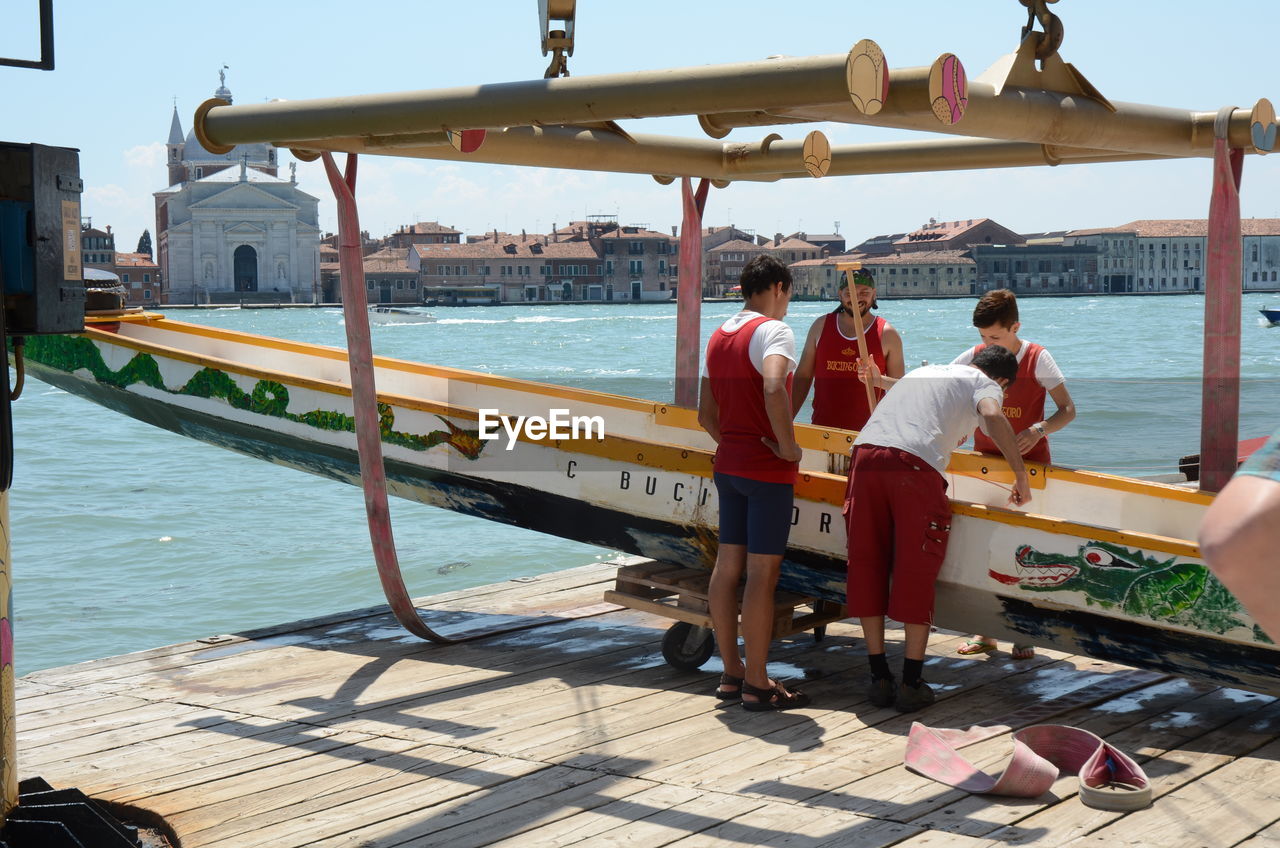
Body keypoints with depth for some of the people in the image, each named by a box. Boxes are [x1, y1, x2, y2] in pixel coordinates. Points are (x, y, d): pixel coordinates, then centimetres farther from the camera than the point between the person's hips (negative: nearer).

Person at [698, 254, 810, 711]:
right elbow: (774, 390, -31)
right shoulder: (773, 330, -12)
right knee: (762, 573, -4)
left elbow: (705, 413, 17)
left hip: (728, 464, 8)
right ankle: (757, 685, 0)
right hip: (768, 468, -8)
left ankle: (731, 674, 19)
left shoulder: (718, 337, 14)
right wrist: (788, 447, -21)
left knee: (727, 566, 11)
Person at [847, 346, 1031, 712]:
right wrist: (1021, 475, 1)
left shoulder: (922, 371, 37)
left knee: (867, 565, 10)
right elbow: (992, 414, -4)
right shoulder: (985, 383, 18)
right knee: (916, 572, 3)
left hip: (866, 452, 5)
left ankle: (879, 680, 14)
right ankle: (912, 684, 5)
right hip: (915, 462, -5)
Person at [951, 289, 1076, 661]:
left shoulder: (1037, 359, -9)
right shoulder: (973, 358, 0)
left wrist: (1039, 429, -27)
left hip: (1028, 463, -3)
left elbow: (1068, 410, -8)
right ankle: (985, 631, 12)